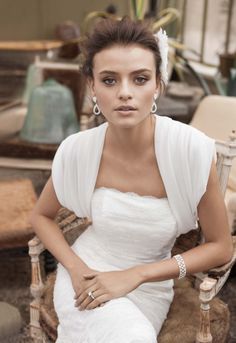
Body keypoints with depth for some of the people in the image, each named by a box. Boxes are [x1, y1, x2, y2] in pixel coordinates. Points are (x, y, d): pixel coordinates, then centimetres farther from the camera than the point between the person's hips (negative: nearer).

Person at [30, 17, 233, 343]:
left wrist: (135, 275, -17)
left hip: (149, 288, 1)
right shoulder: (77, 150, -15)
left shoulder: (192, 149, -21)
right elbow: (41, 216, 4)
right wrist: (76, 269, -13)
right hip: (87, 277, 0)